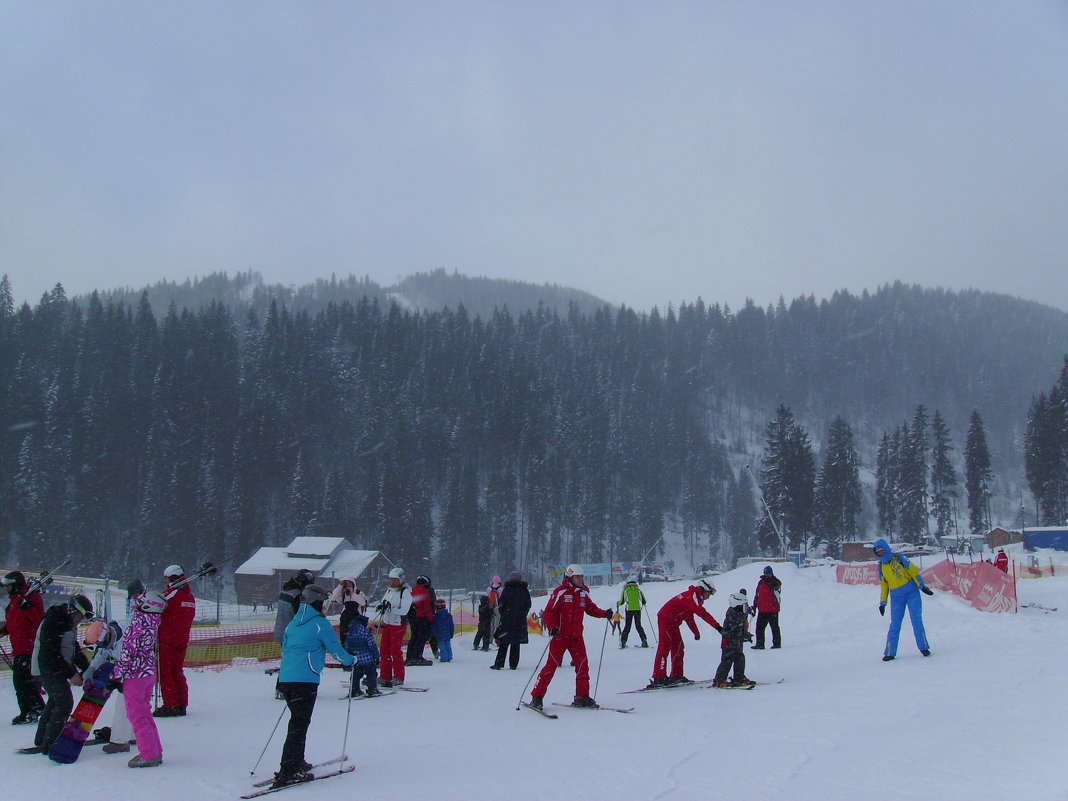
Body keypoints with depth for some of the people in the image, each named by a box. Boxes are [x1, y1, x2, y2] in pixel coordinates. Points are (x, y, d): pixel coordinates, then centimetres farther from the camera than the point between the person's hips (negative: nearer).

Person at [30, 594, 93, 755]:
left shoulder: (69, 623, 10)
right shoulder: (52, 622, -22)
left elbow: (74, 648, 16)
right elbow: (50, 653, -25)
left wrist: (87, 667, 5)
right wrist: (71, 674, -23)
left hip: (58, 668, 10)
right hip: (47, 668, -10)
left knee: (55, 701, 20)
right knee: (64, 702, -14)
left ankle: (41, 739, 35)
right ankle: (49, 744, -10)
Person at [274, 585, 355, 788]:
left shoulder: (292, 624, 17)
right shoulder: (321, 624, -4)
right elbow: (335, 649, 0)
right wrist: (350, 660, 19)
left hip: (286, 678, 7)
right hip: (306, 680, -7)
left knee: (298, 721, 20)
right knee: (299, 724, -7)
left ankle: (296, 763, 27)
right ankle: (287, 773, -12)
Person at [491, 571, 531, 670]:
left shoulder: (507, 589, -6)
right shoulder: (525, 590, 3)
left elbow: (501, 604, -3)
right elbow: (528, 606, 8)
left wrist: (503, 615, 11)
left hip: (507, 620, -2)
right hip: (520, 621, 2)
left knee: (503, 643, 1)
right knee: (516, 644, 8)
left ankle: (499, 664, -1)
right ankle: (513, 664, 6)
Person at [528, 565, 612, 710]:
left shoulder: (583, 593, 10)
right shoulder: (561, 592, -9)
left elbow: (591, 609, 20)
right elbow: (548, 612, -11)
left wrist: (605, 614, 3)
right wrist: (552, 627, -26)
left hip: (576, 637, 6)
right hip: (560, 636, -6)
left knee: (582, 665, 1)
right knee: (551, 665, -6)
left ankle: (582, 697, 12)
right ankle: (537, 697, 2)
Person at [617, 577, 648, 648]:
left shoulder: (625, 590, 2)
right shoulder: (638, 590, 5)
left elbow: (622, 602, 1)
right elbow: (644, 601, 7)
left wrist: (617, 604, 23)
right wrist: (643, 603, 31)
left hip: (629, 609, -1)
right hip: (637, 609, 1)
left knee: (627, 626, 7)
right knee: (638, 626, 10)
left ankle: (623, 642, 0)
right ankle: (644, 641, 1)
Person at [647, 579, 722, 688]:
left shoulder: (693, 596, 16)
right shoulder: (692, 596, -16)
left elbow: (689, 617, 27)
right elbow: (703, 614, -28)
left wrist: (696, 633, 28)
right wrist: (718, 627, -29)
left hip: (673, 623, 11)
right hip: (665, 619, -11)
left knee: (678, 648, 11)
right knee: (664, 647, -13)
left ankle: (677, 676, 15)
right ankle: (659, 678, -16)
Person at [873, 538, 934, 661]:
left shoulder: (898, 558, -5)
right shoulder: (881, 566, 8)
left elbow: (913, 570, -5)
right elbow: (884, 585, 16)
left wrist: (922, 586, -11)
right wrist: (882, 603, 15)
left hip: (911, 592, -3)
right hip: (896, 597, 3)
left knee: (916, 621, -4)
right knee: (894, 625, 1)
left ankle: (923, 647, 8)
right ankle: (890, 652, 3)